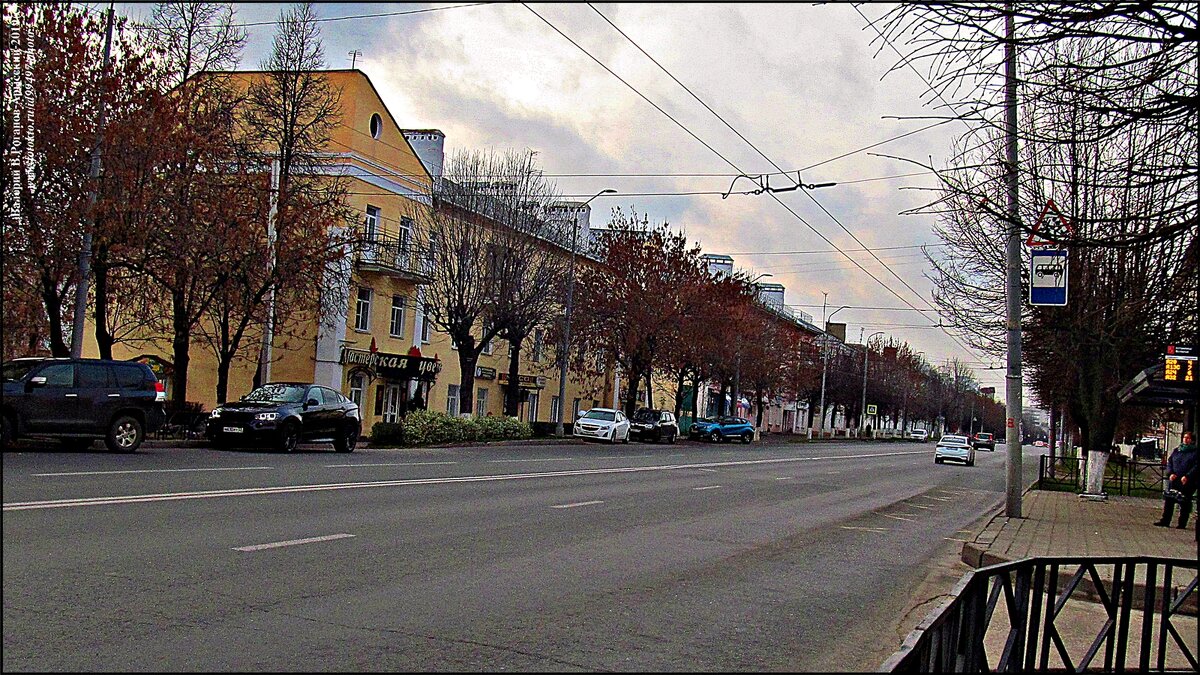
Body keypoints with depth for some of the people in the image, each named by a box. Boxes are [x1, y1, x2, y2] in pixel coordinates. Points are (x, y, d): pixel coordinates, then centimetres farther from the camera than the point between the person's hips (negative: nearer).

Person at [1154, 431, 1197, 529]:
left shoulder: (1195, 452, 1)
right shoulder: (1177, 450, 16)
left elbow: (1196, 467, -7)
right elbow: (1169, 462, 14)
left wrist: (1187, 476, -18)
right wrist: (1170, 473, -4)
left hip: (1187, 482, -4)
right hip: (1173, 480, 4)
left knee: (1184, 503, 0)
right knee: (1168, 500, 1)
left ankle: (1182, 523, 8)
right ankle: (1165, 521, 7)